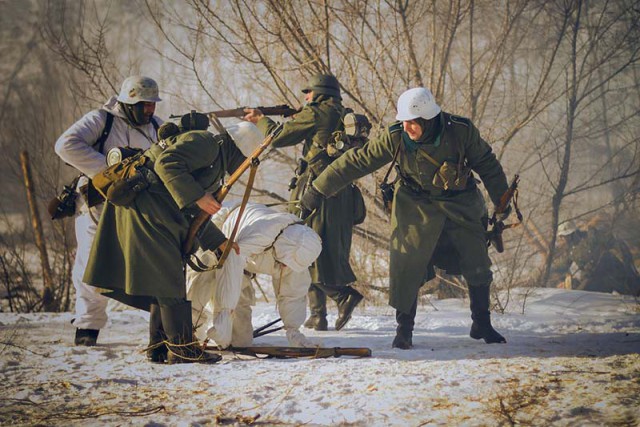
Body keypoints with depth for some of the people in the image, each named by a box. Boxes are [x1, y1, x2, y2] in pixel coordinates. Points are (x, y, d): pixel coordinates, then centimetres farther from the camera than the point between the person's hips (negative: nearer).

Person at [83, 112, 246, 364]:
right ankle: (182, 347, -8)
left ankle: (159, 347, 18)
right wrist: (197, 196, -25)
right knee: (168, 279, -9)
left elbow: (192, 214, 27)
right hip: (146, 207, -11)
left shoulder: (215, 162, 24)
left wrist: (218, 241, 23)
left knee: (164, 280, 13)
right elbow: (167, 164, -23)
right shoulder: (206, 142, -7)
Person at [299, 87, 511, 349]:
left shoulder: (461, 131, -19)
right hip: (417, 207, -1)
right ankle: (404, 329, 3)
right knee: (408, 266, -11)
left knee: (477, 266, 2)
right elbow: (357, 161, -14)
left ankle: (482, 325, 22)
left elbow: (487, 164, -2)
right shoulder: (395, 138, -20)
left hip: (460, 205, 1)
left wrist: (501, 200, 6)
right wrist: (319, 190, -14)